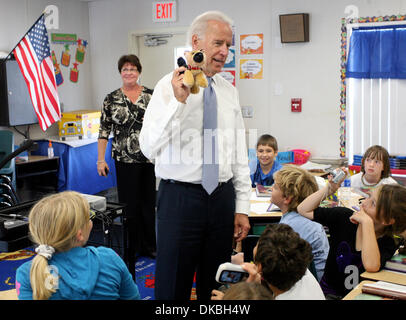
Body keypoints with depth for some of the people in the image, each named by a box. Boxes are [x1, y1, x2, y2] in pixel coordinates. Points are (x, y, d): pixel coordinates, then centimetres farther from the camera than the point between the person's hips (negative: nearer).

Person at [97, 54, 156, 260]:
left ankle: (149, 246, 22)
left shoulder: (151, 95, 4)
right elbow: (104, 131, 1)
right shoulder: (111, 99, 1)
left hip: (150, 158, 2)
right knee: (130, 204, 4)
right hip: (125, 160, -1)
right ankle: (131, 249, 17)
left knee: (149, 202, 9)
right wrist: (101, 160, -3)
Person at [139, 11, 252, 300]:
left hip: (223, 197, 5)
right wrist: (178, 101, -27)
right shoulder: (169, 86, -5)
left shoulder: (229, 91, 9)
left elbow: (239, 153, 11)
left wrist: (242, 208, 8)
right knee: (173, 286, 5)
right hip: (180, 197, -4)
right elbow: (149, 148, -16)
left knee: (215, 286, 14)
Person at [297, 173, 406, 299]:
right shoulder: (344, 216, -3)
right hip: (328, 292, 2)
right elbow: (303, 209, 1)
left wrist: (367, 222, -27)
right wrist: (329, 189, -10)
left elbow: (371, 266, -32)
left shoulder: (387, 244, -10)